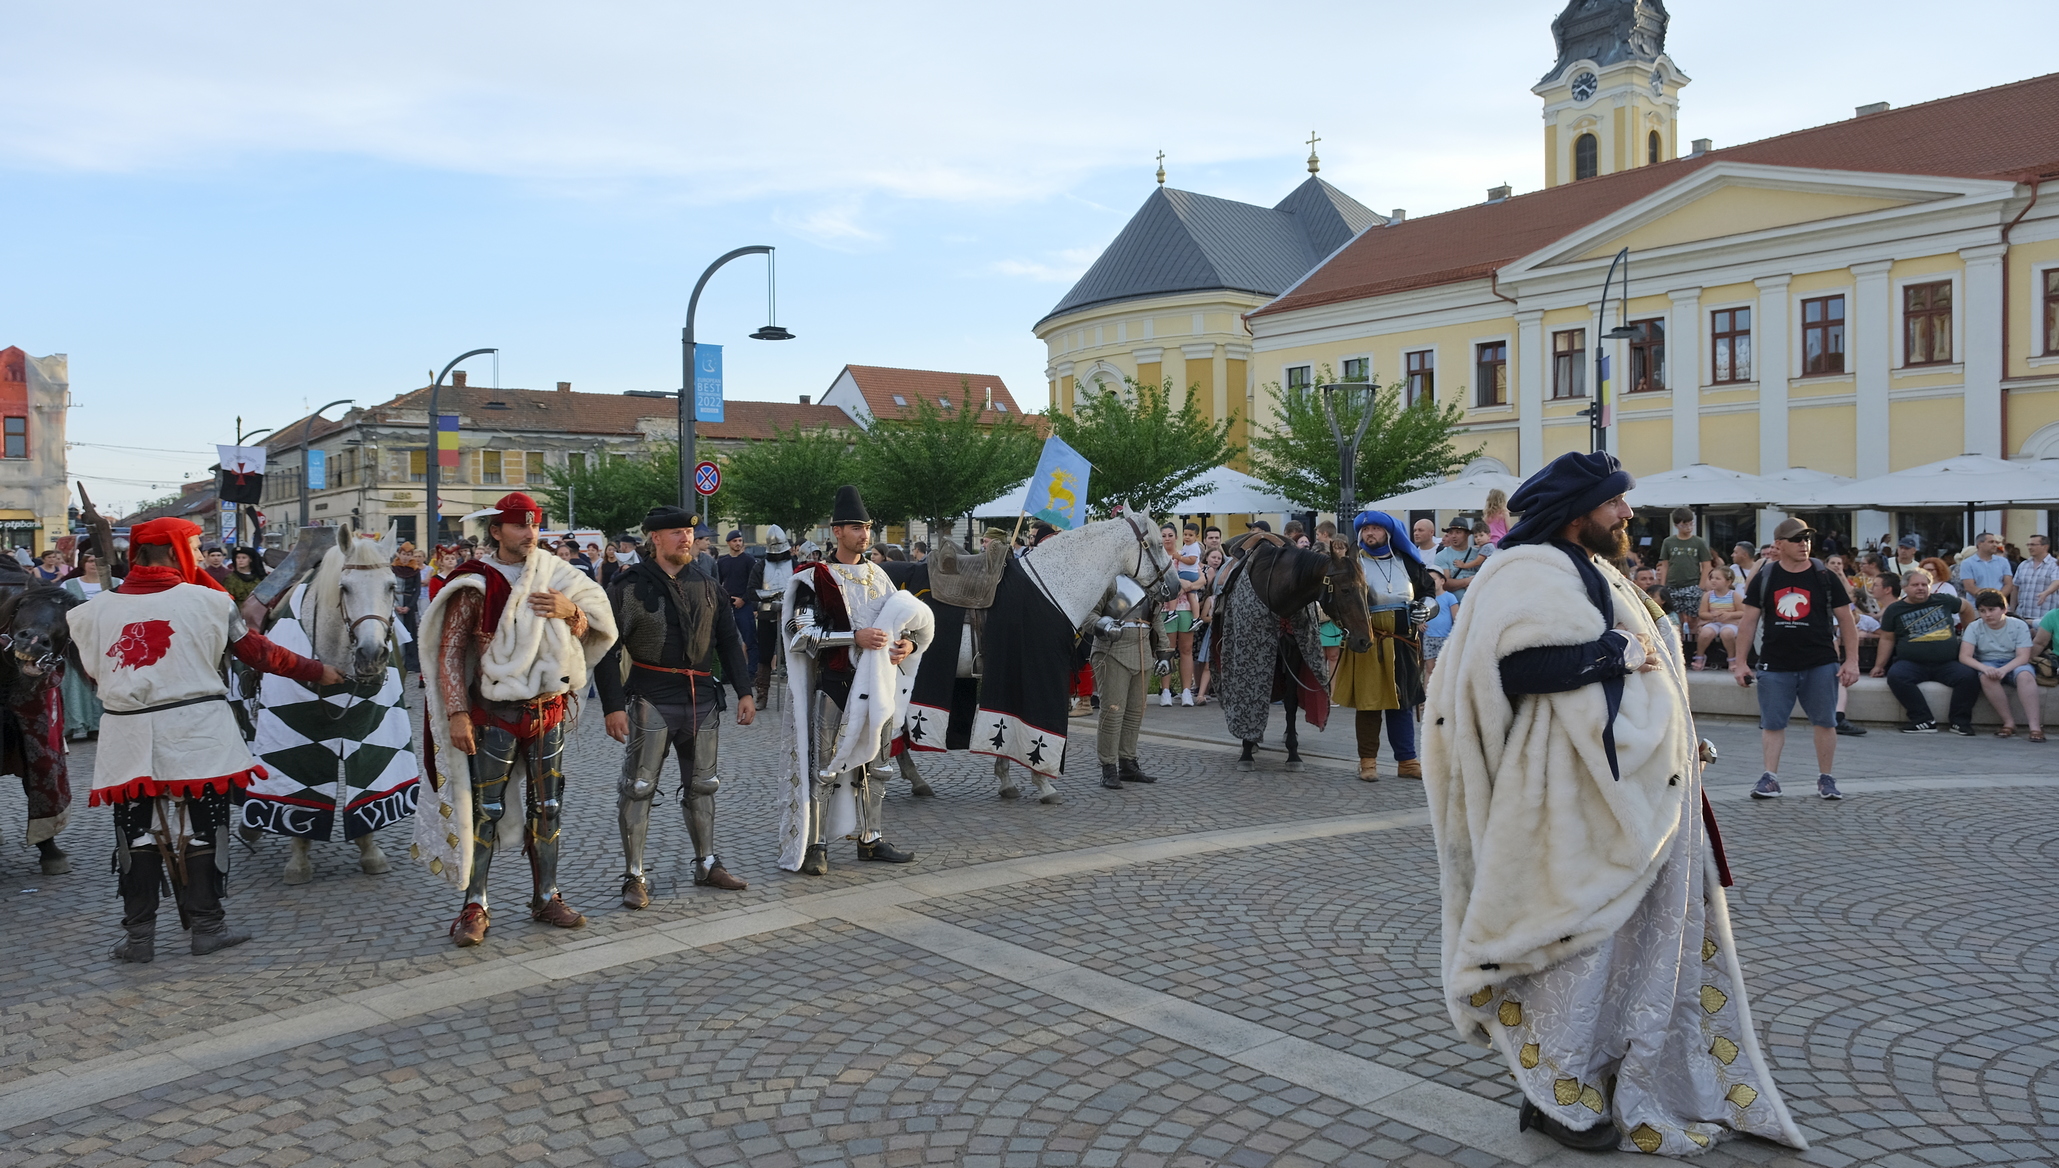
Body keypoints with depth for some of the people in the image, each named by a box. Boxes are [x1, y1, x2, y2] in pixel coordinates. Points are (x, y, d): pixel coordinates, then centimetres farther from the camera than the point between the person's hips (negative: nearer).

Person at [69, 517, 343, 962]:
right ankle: (207, 927, 14)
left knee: (137, 833, 11)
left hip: (128, 738, 3)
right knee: (200, 829, 8)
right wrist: (317, 671, 10)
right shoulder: (207, 601, -5)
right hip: (196, 733, -2)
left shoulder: (97, 609, 2)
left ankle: (138, 936, 15)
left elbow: (95, 669, 10)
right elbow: (257, 651, 0)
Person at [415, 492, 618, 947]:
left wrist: (571, 611, -10)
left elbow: (589, 630, 13)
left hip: (549, 710, 5)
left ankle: (546, 897, 24)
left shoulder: (552, 575, 7)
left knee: (548, 808, 11)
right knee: (486, 811, -1)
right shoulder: (477, 583, -7)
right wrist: (457, 712, -15)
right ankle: (475, 908, 9)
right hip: (495, 714, -4)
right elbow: (449, 651, -8)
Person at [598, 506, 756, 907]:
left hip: (702, 700, 5)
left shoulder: (708, 586, 9)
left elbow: (730, 640, 14)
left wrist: (744, 691, 7)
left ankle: (707, 866, 26)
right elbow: (607, 648, -7)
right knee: (640, 787, -2)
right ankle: (635, 877, 7)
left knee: (702, 785, 14)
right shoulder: (630, 586, -6)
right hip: (651, 701, -5)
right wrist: (613, 705, -13)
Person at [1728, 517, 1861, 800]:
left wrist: (1852, 660, -3)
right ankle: (1770, 778, 3)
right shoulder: (1764, 578, 3)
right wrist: (1740, 661, 0)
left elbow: (1846, 620, 5)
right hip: (1775, 665, 0)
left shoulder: (1826, 578, 3)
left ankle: (1826, 778, 15)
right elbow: (1748, 620, 5)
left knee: (1825, 722, 4)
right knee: (1772, 723, 0)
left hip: (1821, 664, 0)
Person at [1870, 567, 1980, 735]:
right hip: (1911, 663, -1)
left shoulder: (1944, 601, 10)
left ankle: (1960, 722, -10)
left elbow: (1967, 608, 28)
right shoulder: (1895, 610, 7)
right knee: (1895, 676, -33)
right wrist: (1879, 666, 4)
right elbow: (1887, 639, 9)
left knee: (1969, 677, -26)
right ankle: (1924, 721, -27)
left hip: (1947, 664, 2)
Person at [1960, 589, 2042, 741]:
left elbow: (2023, 657, -13)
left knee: (2025, 675, -35)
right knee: (1987, 676, -35)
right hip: (1987, 664, 0)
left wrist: (2003, 670, -33)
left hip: (2013, 664, 0)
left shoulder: (2019, 626, -4)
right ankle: (2008, 722, -27)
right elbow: (1964, 656, -13)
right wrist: (1984, 668, -33)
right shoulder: (1974, 627, -3)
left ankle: (2035, 726, -38)